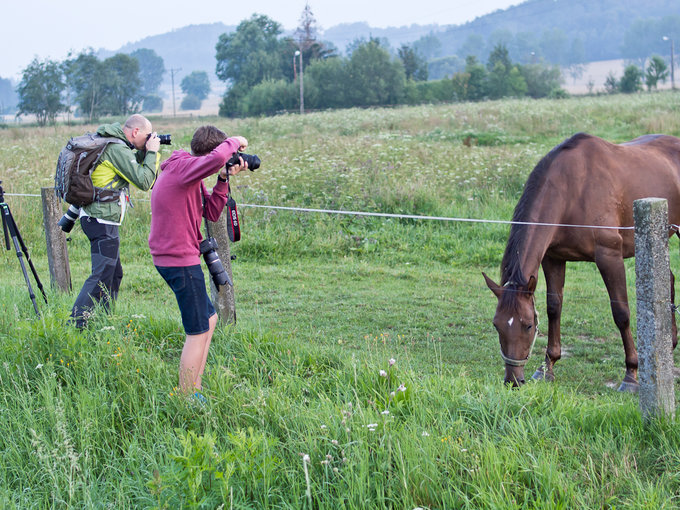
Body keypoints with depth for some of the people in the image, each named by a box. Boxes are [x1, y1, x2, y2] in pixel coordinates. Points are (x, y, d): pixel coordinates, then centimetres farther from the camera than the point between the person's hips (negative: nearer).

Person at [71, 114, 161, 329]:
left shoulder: (114, 145, 14)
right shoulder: (117, 149, -17)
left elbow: (134, 168, 24)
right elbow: (143, 182, -19)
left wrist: (145, 152, 9)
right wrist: (152, 152, -9)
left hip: (100, 220, 11)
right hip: (102, 220, -11)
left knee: (115, 273, 17)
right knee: (102, 276, -11)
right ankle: (75, 324, -13)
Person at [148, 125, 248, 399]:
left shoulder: (189, 172, 16)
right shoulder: (183, 166, -15)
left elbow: (211, 213, 13)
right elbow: (217, 158, -37)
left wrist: (223, 179, 3)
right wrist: (233, 142, -17)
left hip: (170, 256, 11)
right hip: (180, 258, -11)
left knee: (209, 318, 21)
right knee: (198, 331, -4)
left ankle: (195, 387, 25)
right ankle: (188, 398, 2)